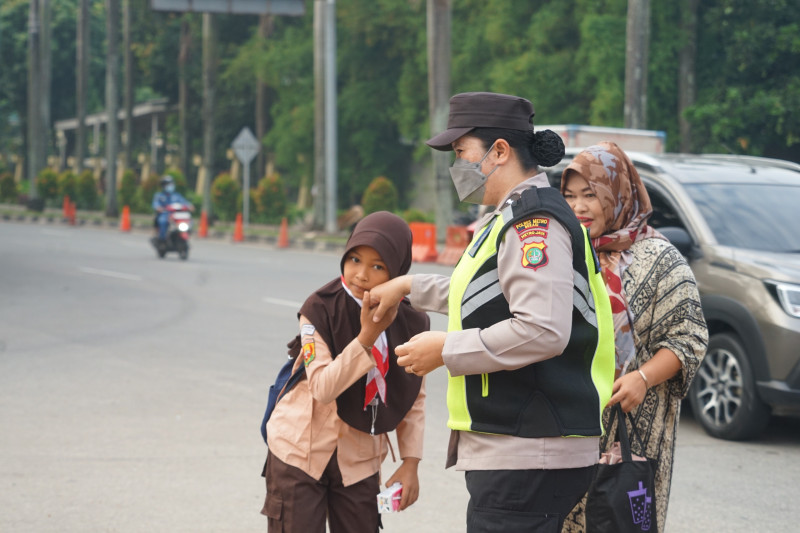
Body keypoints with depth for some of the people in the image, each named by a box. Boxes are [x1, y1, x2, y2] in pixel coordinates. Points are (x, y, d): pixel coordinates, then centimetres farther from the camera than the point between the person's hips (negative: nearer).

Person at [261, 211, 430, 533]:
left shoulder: (410, 324, -4)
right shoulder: (320, 310, -15)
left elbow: (414, 399, 4)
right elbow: (322, 387, -24)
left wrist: (410, 462, -3)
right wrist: (367, 336, -31)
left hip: (360, 459, 3)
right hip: (301, 450, -3)